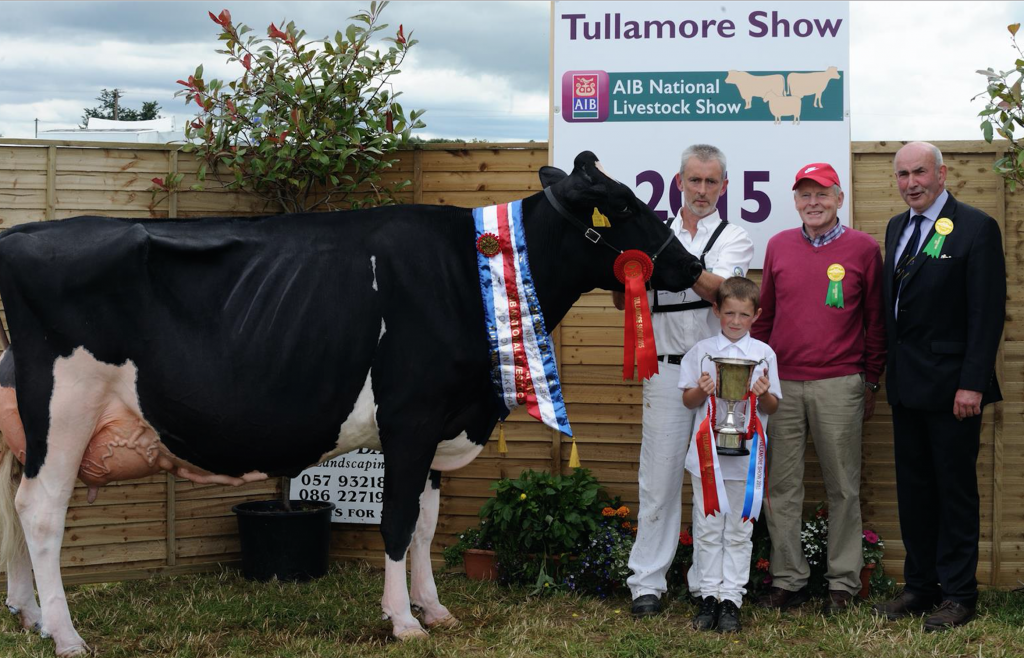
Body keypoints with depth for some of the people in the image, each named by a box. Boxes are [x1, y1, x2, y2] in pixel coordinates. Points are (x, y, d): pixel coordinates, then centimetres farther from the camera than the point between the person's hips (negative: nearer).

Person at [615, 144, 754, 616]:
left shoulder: (734, 239, 6)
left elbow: (719, 289, -14)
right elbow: (623, 302, 10)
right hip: (667, 369, 1)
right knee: (660, 475, 0)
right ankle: (647, 582, 4)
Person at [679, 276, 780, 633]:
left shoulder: (763, 353, 3)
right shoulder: (701, 351, 4)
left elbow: (772, 408, 5)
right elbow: (688, 400, 7)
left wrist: (764, 394, -16)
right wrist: (701, 390, -14)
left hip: (745, 454, -1)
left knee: (738, 530, 4)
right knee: (708, 528, 5)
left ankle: (731, 598, 9)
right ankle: (710, 595, 13)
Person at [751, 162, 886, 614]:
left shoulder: (863, 248, 3)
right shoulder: (779, 246, 10)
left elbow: (875, 319, 6)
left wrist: (871, 383, 5)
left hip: (839, 385, -2)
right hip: (783, 385, 3)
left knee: (842, 487, 3)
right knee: (781, 486, 3)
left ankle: (843, 583, 11)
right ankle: (788, 579, 12)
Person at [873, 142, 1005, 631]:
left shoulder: (976, 228, -9)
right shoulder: (897, 228, 13)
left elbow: (988, 312, -13)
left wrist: (972, 384, -18)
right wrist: (890, 370, 10)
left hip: (951, 386, -7)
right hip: (907, 386, 7)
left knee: (955, 490, 1)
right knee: (913, 490, 12)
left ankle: (958, 595, 9)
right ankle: (920, 586, 21)